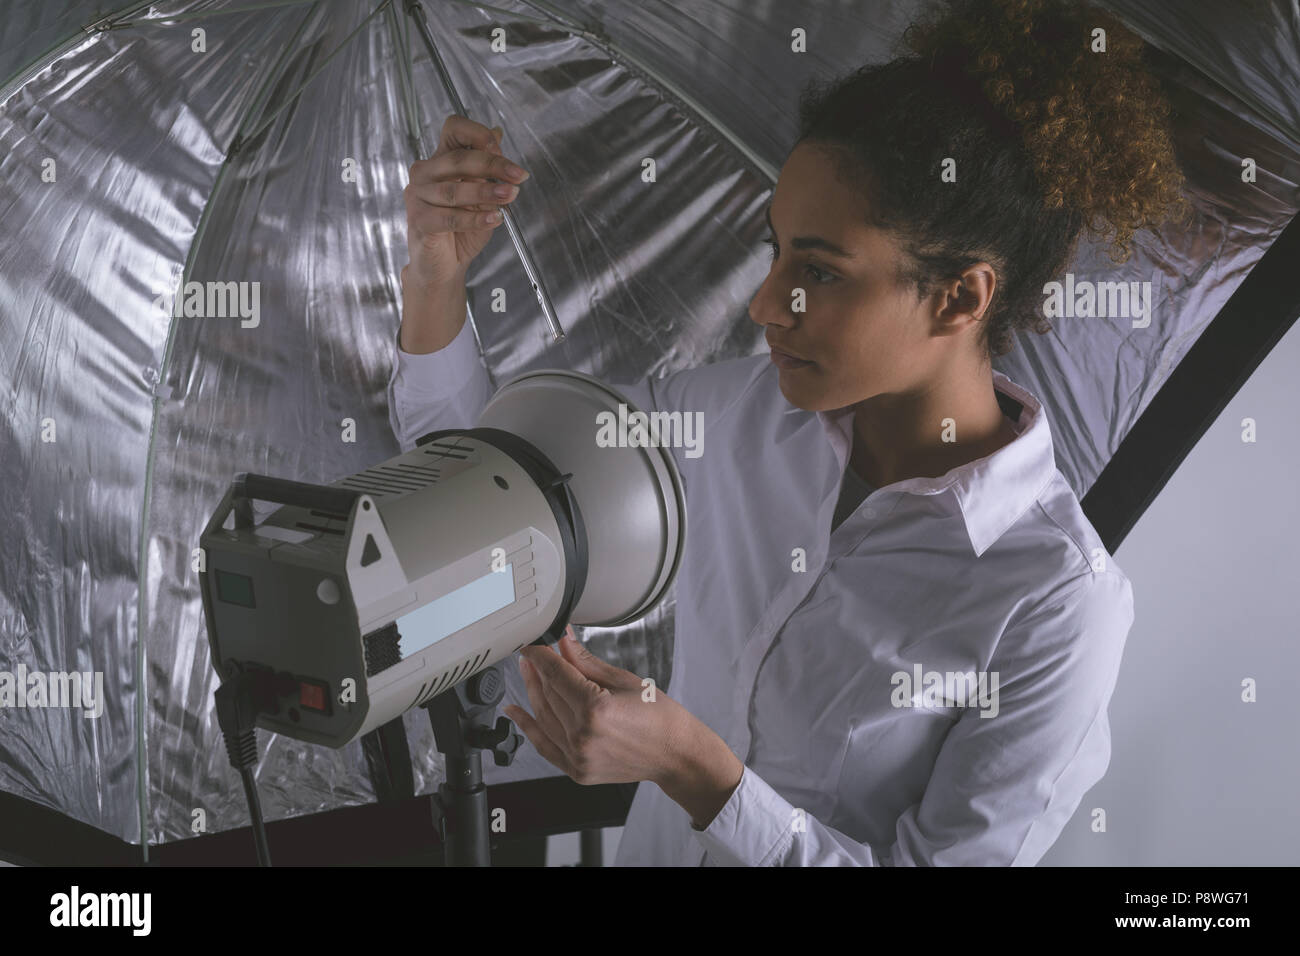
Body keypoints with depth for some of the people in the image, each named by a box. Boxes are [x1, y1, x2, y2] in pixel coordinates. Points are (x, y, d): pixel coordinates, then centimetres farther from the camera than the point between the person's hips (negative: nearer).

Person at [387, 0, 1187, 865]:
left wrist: (685, 762, -34)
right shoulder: (743, 412, -15)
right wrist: (436, 275, -23)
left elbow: (947, 856, -23)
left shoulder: (1059, 604, -28)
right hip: (653, 843, 5)